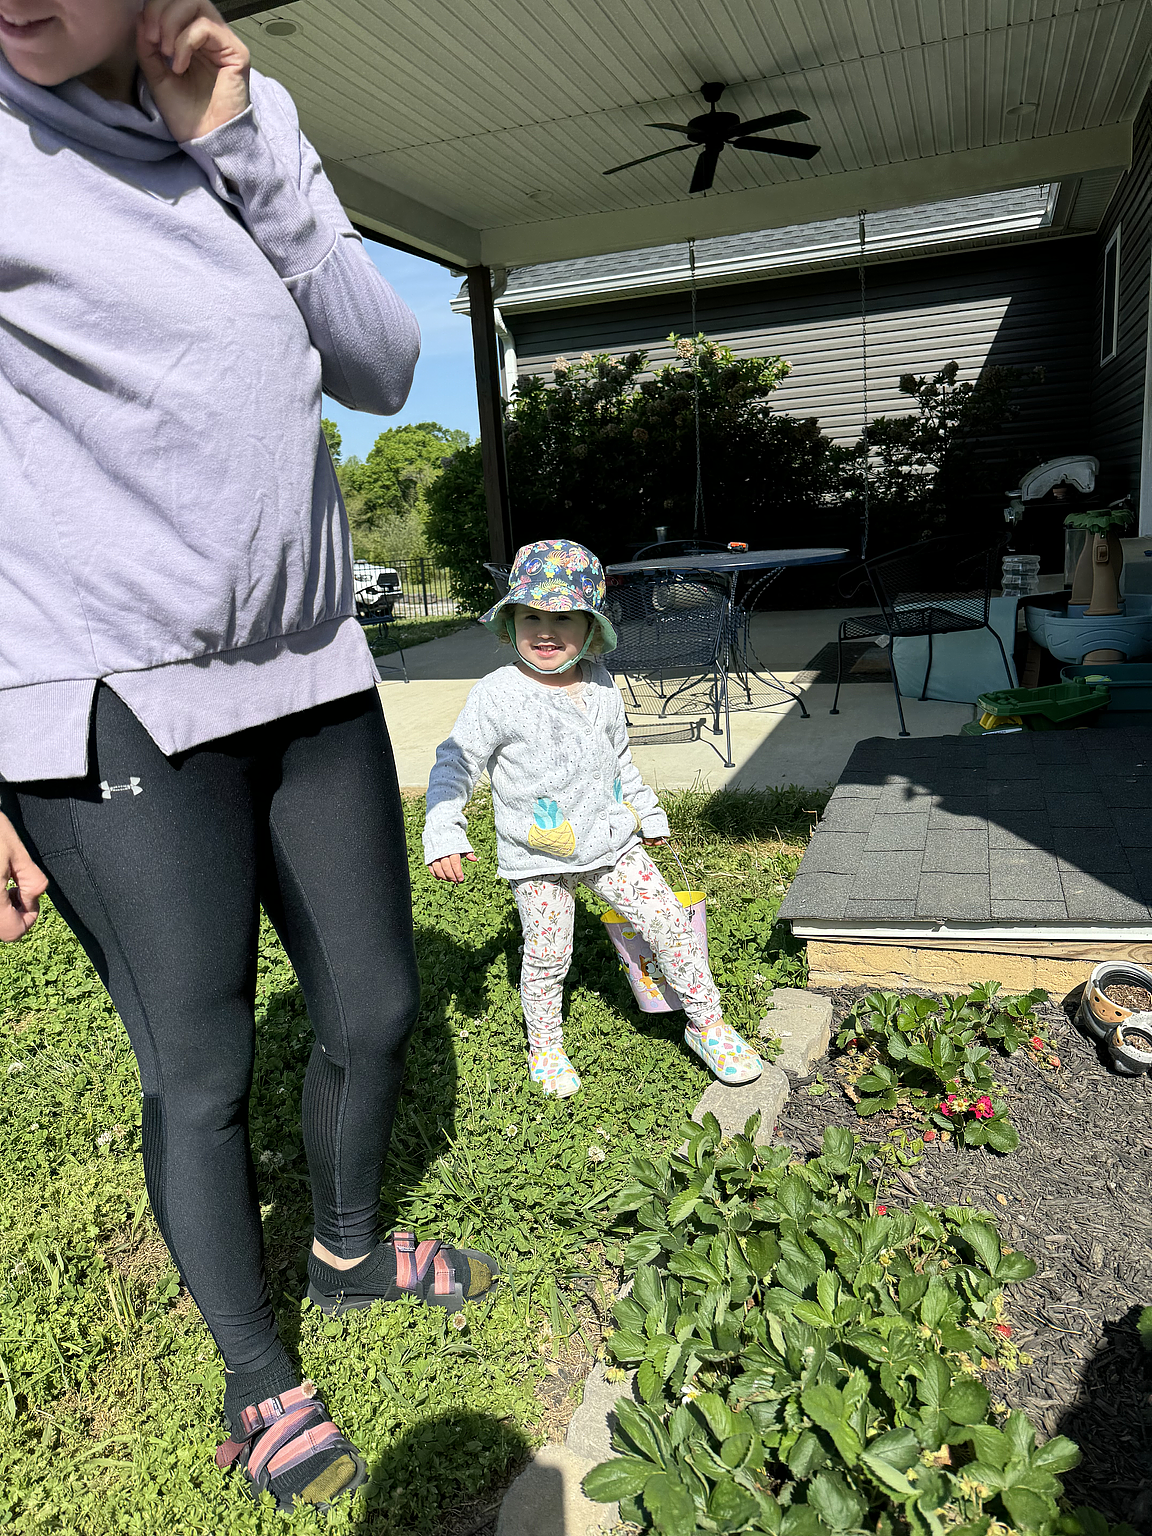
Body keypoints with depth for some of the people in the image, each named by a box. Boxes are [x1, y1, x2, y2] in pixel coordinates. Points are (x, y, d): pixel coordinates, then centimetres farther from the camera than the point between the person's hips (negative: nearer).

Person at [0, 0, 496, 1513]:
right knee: (202, 1075, 4)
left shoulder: (248, 142, 12)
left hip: (311, 678, 6)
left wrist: (245, 151, -5)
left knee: (377, 1006, 13)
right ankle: (258, 1372, 31)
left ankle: (349, 1249, 42)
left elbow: (382, 370, 4)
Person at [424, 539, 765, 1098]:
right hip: (538, 857, -4)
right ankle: (545, 1047, 31)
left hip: (610, 840, 4)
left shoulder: (600, 685, 2)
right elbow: (455, 763, -10)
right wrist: (442, 833, -21)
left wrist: (649, 813, 24)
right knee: (547, 958, 4)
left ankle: (706, 1024, 21)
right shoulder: (497, 695, -14)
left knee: (670, 923, 2)